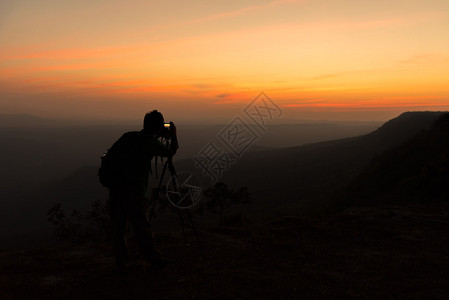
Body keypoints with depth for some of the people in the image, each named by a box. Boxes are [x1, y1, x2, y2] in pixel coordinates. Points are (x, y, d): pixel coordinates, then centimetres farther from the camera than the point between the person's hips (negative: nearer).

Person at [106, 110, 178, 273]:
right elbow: (170, 152, 12)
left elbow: (110, 154, 17)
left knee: (118, 226, 11)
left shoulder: (128, 136, 8)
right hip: (134, 190, -5)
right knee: (141, 226, 7)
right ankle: (153, 259, 19)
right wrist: (173, 135, 26)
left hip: (115, 187, 5)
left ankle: (121, 263, 18)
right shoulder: (152, 143, -5)